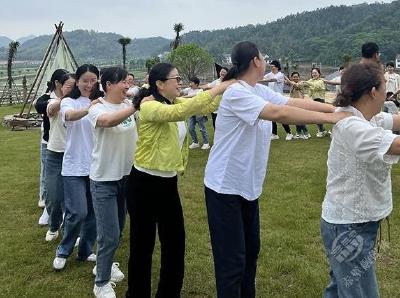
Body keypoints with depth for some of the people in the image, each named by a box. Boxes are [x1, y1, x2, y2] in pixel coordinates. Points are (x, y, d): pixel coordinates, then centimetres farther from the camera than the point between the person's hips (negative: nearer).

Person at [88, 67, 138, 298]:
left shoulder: (129, 105, 4)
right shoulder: (97, 108, -15)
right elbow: (108, 121, -37)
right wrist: (137, 105, -43)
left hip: (127, 176, 6)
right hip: (104, 180, -6)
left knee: (118, 231, 19)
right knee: (110, 235, -4)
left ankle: (104, 265, 43)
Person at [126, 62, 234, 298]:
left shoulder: (176, 102, 6)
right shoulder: (149, 107, -18)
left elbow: (206, 106, -3)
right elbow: (178, 112, -35)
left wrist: (230, 90, -18)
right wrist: (218, 89, -35)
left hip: (169, 183, 8)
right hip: (144, 184, -7)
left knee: (175, 241, 13)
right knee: (143, 244, 6)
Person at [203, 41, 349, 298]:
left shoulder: (260, 91, 7)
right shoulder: (237, 93, -22)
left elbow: (295, 102, 1)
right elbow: (279, 113, -31)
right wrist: (331, 118, -28)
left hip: (248, 185, 9)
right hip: (225, 187, -9)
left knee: (251, 250, 20)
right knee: (232, 259, -2)